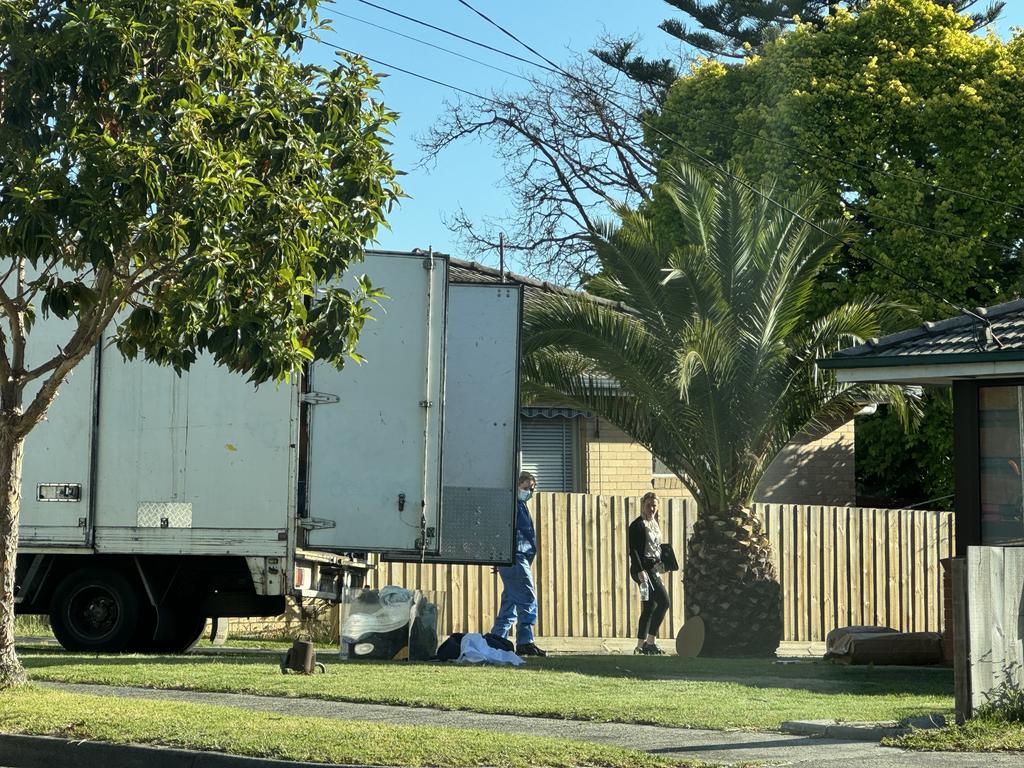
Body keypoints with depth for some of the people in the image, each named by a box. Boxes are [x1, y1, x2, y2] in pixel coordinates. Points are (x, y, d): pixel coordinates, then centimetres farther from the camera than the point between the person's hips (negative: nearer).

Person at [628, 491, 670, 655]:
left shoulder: (655, 524, 17)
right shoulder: (638, 525, -10)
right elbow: (633, 550, -16)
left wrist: (660, 565, 17)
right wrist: (640, 571, -24)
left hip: (653, 568, 9)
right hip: (643, 568, -9)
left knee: (649, 607, 9)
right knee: (663, 601, -16)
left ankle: (640, 645, 14)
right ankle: (651, 641, -14)